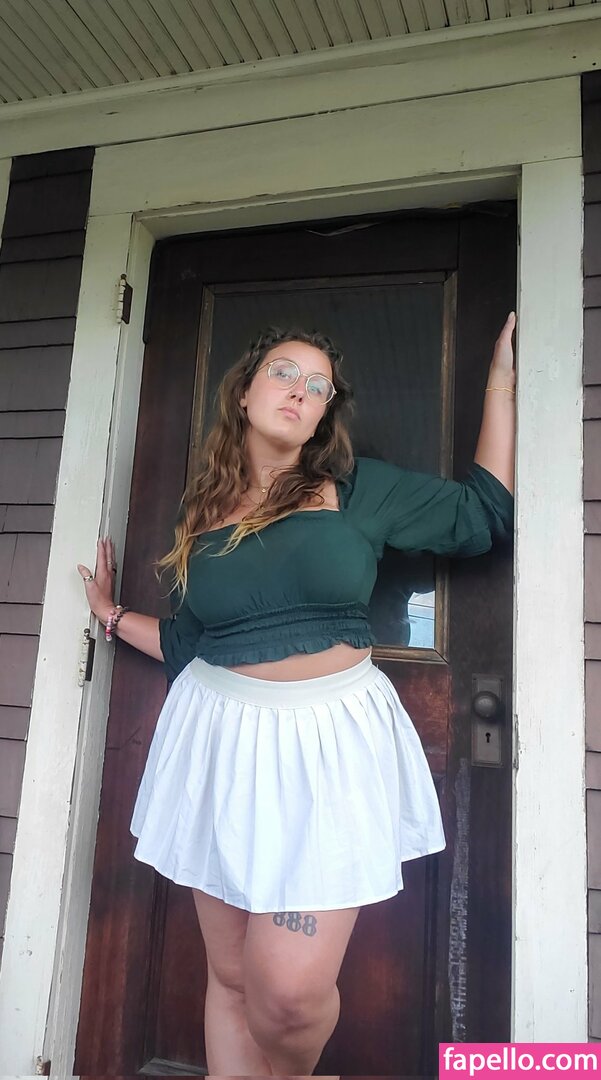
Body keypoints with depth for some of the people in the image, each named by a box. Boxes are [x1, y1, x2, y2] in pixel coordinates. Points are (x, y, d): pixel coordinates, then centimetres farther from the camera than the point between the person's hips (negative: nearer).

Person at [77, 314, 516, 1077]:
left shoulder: (359, 488, 2)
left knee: (290, 991, -7)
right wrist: (111, 615, 20)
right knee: (230, 975, 12)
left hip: (330, 745, -2)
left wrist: (500, 378, 8)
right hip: (221, 743, 3)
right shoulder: (201, 511, 9)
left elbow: (483, 513, 6)